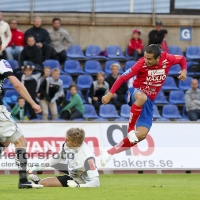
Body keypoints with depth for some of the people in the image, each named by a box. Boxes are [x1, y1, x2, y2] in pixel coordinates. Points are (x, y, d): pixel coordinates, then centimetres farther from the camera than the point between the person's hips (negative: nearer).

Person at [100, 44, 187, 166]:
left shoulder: (167, 59, -11)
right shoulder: (142, 64, -19)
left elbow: (182, 59, 10)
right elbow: (123, 77, -15)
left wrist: (184, 71, -9)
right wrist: (110, 93, -19)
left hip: (149, 101, 4)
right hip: (136, 93, -4)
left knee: (142, 134, -10)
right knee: (142, 97, -45)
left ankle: (110, 152, 0)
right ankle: (130, 129, -30)